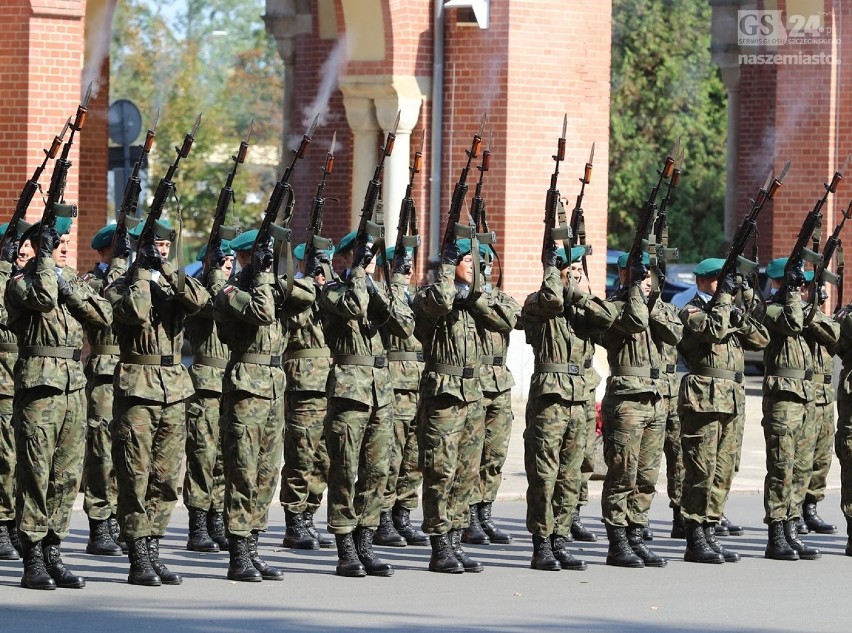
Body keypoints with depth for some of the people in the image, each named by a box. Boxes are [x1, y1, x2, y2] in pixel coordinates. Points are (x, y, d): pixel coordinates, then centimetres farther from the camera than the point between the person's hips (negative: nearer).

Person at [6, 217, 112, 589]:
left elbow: (104, 317, 5)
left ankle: (53, 553, 13)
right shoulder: (20, 283, -3)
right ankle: (33, 561, -4)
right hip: (38, 383, -7)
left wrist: (70, 291, -7)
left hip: (74, 384, 7)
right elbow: (43, 299, -25)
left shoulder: (72, 279, 16)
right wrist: (45, 258, -14)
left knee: (68, 474, 7)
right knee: (35, 472, -6)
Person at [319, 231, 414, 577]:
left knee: (376, 471, 7)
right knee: (345, 472, -4)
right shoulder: (333, 290, -1)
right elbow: (352, 306, -23)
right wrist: (359, 270, -14)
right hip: (348, 388, -6)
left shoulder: (380, 290, 16)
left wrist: (395, 284, -5)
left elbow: (405, 326, 2)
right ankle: (346, 552, -1)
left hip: (381, 389, 6)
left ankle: (365, 546, 13)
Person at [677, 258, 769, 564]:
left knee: (723, 473, 8)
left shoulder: (729, 310, 21)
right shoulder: (691, 312, -1)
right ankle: (695, 541, -6)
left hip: (733, 401, 8)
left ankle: (709, 534, 13)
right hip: (704, 398, -8)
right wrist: (724, 298, -12)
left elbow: (761, 340, 13)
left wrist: (741, 316, -2)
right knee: (701, 471, -8)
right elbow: (713, 330, -21)